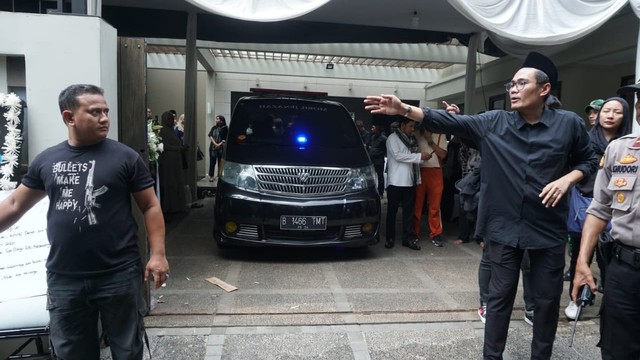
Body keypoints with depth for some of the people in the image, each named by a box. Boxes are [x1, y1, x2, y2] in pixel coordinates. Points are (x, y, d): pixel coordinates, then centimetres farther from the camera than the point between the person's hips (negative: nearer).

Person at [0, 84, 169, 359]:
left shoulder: (125, 157, -5)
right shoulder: (46, 160, 5)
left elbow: (150, 207, -3)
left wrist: (158, 254, -11)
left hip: (119, 276, -3)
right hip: (63, 280, 3)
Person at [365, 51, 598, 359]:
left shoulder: (569, 123, -2)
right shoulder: (494, 122, -3)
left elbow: (589, 160, 10)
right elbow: (448, 122, -10)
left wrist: (567, 179, -10)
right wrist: (404, 109, -20)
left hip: (548, 229, 0)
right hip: (504, 227, 0)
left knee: (547, 299, 13)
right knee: (500, 296, 11)